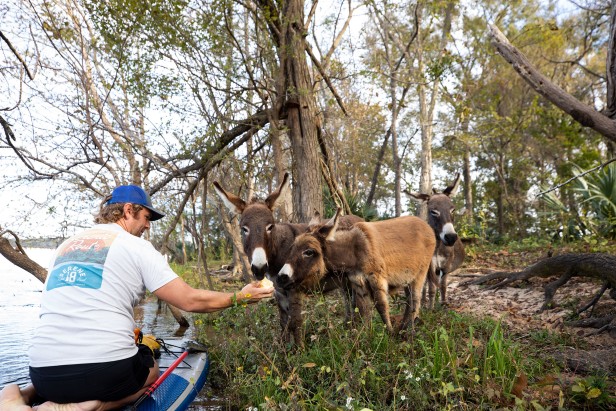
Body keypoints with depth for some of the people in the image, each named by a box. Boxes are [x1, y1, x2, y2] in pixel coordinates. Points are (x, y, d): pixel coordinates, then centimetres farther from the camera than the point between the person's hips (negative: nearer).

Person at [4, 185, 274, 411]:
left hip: (45, 371, 5)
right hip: (106, 370, -5)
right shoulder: (137, 247, -1)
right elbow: (191, 301, -4)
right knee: (150, 369, 28)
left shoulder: (65, 246, 16)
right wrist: (240, 297, 9)